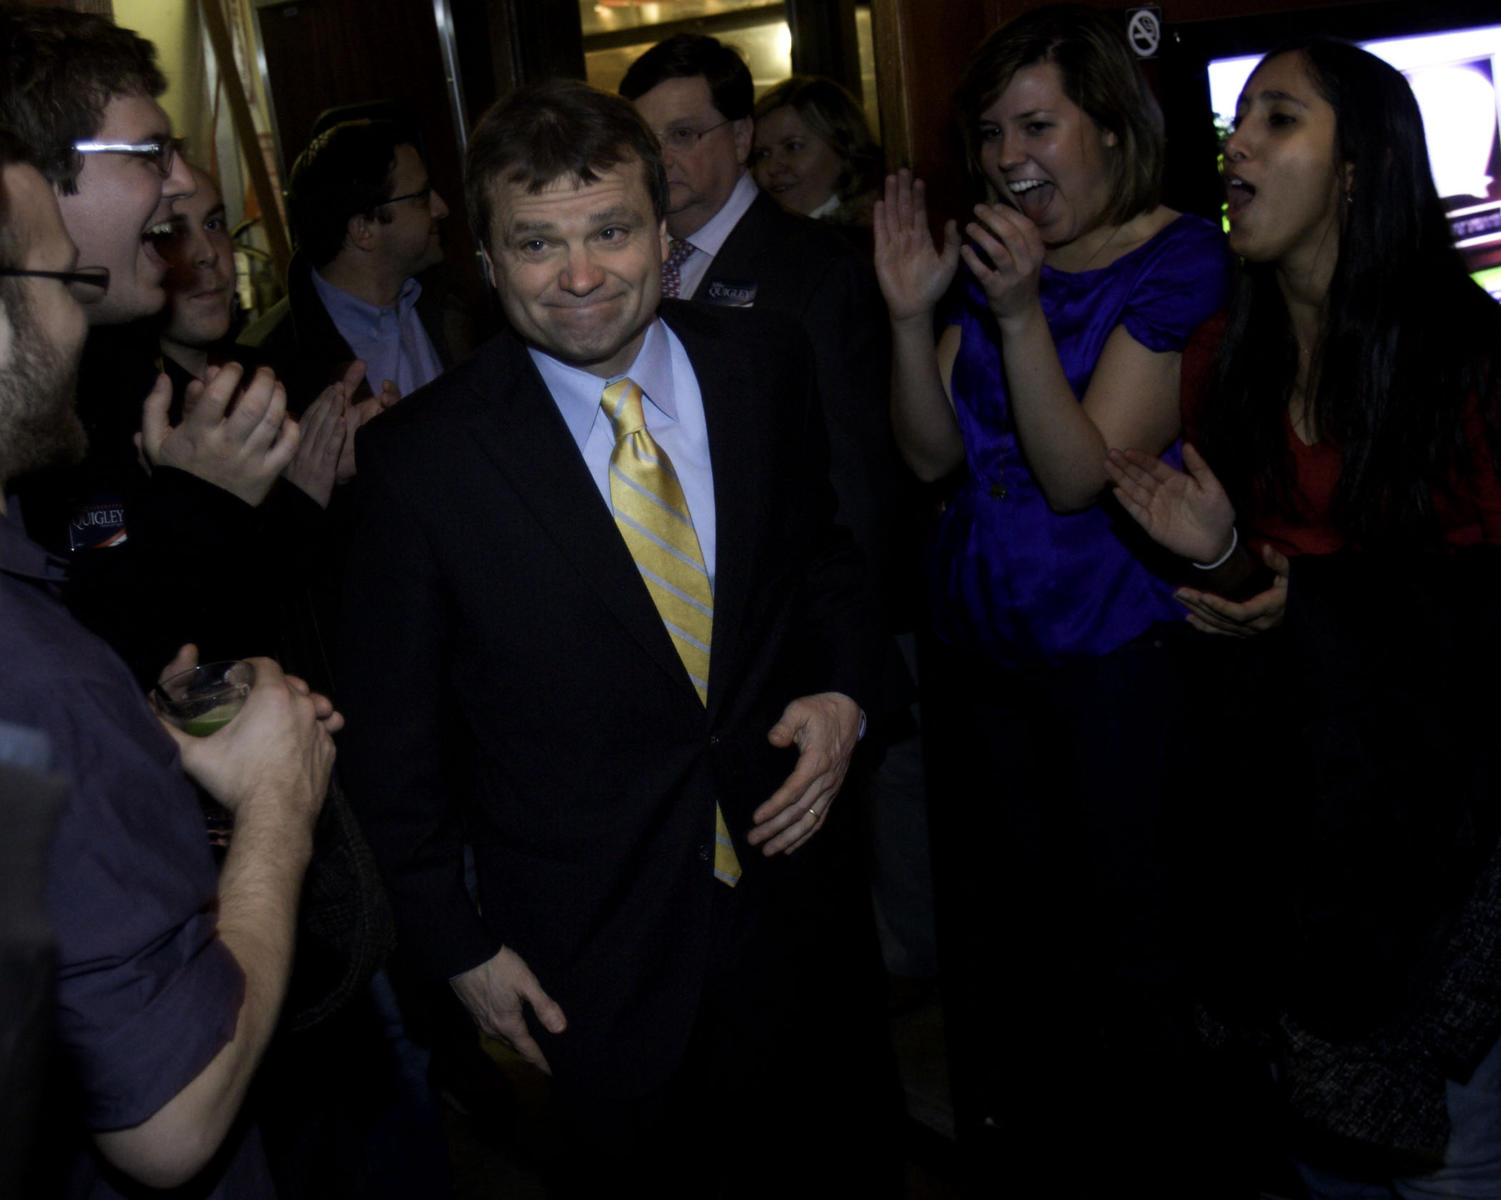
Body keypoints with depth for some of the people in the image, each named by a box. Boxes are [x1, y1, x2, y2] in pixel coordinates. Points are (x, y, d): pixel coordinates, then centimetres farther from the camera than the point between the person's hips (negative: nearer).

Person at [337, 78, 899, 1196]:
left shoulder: (766, 365, -6)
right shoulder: (419, 458, -15)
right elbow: (395, 733, -5)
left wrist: (842, 693, -9)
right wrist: (458, 940, -2)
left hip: (796, 877, 3)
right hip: (594, 955, -3)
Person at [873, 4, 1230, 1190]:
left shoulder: (1180, 264, -13)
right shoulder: (991, 255, 5)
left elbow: (1080, 475, -21)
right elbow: (933, 453, 0)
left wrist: (1020, 313, -31)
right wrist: (914, 314, -14)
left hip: (1114, 653, -6)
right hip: (978, 641, 6)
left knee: (1123, 932, 9)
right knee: (994, 925, 20)